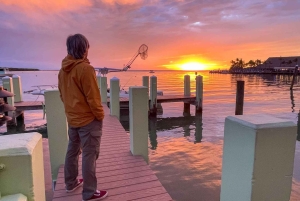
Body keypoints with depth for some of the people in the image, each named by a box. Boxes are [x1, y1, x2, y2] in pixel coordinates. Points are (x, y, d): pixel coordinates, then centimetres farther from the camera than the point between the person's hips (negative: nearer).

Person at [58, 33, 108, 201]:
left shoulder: (63, 70, 5)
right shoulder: (85, 68, -20)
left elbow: (63, 94, 13)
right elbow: (93, 96, -19)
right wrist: (100, 115, -8)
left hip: (72, 118, 8)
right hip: (89, 119, -8)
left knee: (73, 151, 20)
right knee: (90, 155, 0)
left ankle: (71, 183, 35)